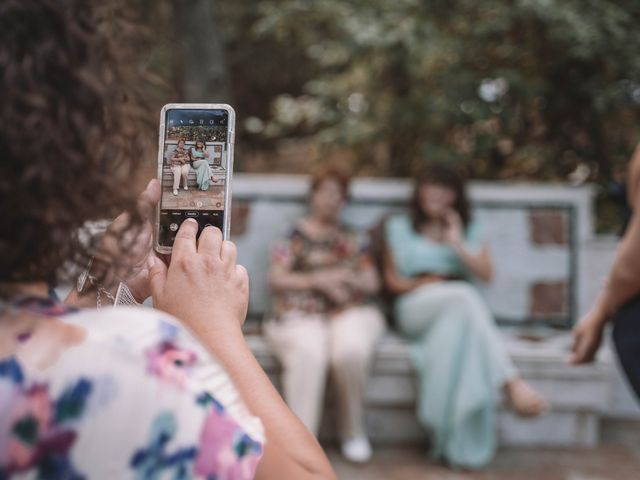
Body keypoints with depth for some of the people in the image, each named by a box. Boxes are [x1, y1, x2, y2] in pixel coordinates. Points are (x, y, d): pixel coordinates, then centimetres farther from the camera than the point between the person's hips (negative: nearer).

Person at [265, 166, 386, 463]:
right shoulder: (294, 235, 13)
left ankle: (353, 432, -11)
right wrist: (318, 280, -9)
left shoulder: (354, 240, 22)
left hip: (351, 313, 2)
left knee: (351, 351, -33)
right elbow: (275, 279, 3)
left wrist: (345, 277, -5)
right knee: (308, 355, -37)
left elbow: (372, 283, 17)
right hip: (301, 316, -2)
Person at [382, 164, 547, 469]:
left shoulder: (468, 229, 24)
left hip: (459, 312, 2)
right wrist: (420, 284, -6)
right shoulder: (399, 227, 20)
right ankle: (511, 384, -52)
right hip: (415, 309, -2)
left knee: (455, 330, -40)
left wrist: (457, 244, 0)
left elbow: (486, 274, 10)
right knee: (463, 296, -38)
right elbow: (391, 279, 14)